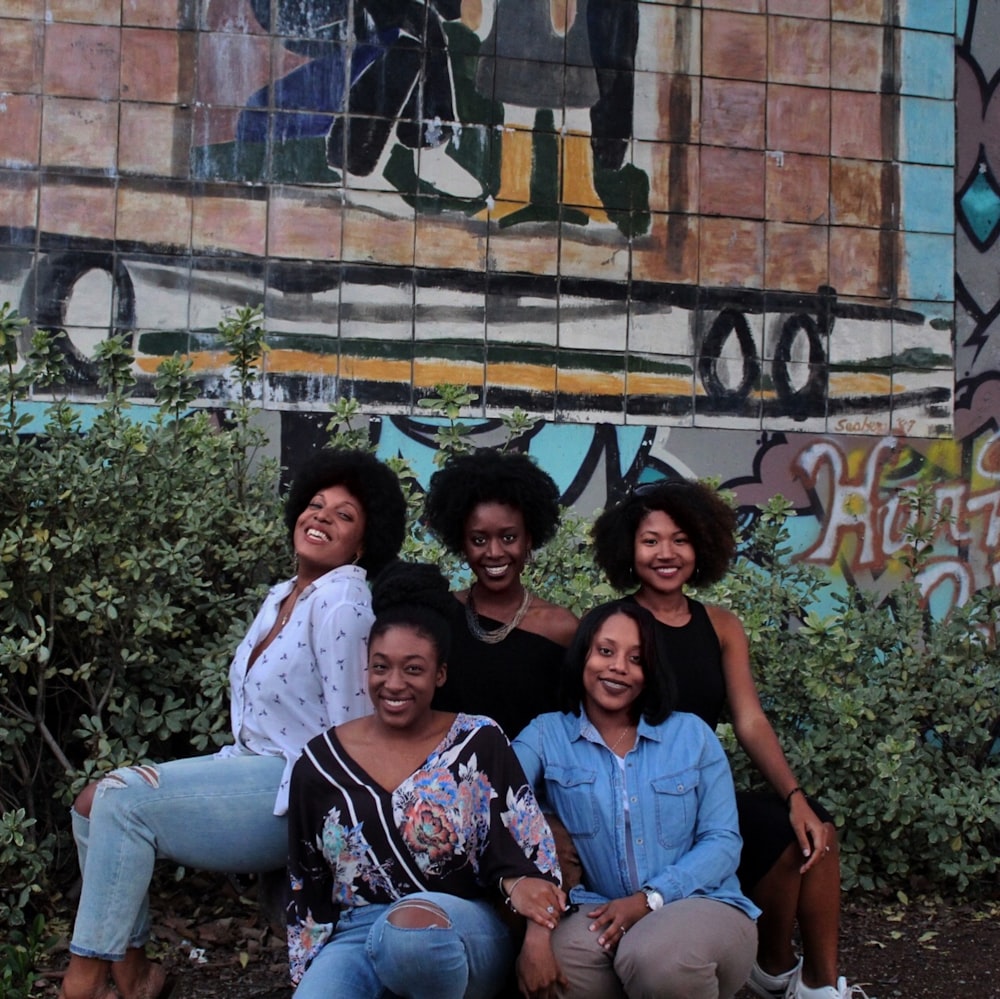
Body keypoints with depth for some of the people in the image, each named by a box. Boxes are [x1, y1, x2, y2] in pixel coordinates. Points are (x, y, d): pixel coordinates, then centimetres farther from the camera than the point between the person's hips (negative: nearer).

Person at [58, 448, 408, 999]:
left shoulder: (340, 601, -16)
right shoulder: (281, 596, 12)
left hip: (295, 789, -9)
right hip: (250, 766, 9)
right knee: (93, 801, -1)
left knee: (123, 799, -19)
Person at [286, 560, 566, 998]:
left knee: (413, 921, -36)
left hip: (465, 931, 0)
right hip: (355, 934, 1)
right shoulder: (320, 762, 7)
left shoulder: (479, 743, 2)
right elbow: (306, 889, 12)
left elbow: (525, 848, -3)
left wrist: (517, 882, -24)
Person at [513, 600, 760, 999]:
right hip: (600, 913, -1)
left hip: (700, 903, 1)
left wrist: (651, 898, -14)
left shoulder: (692, 734, 8)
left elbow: (723, 840, 2)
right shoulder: (545, 735, 6)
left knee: (658, 958, -34)